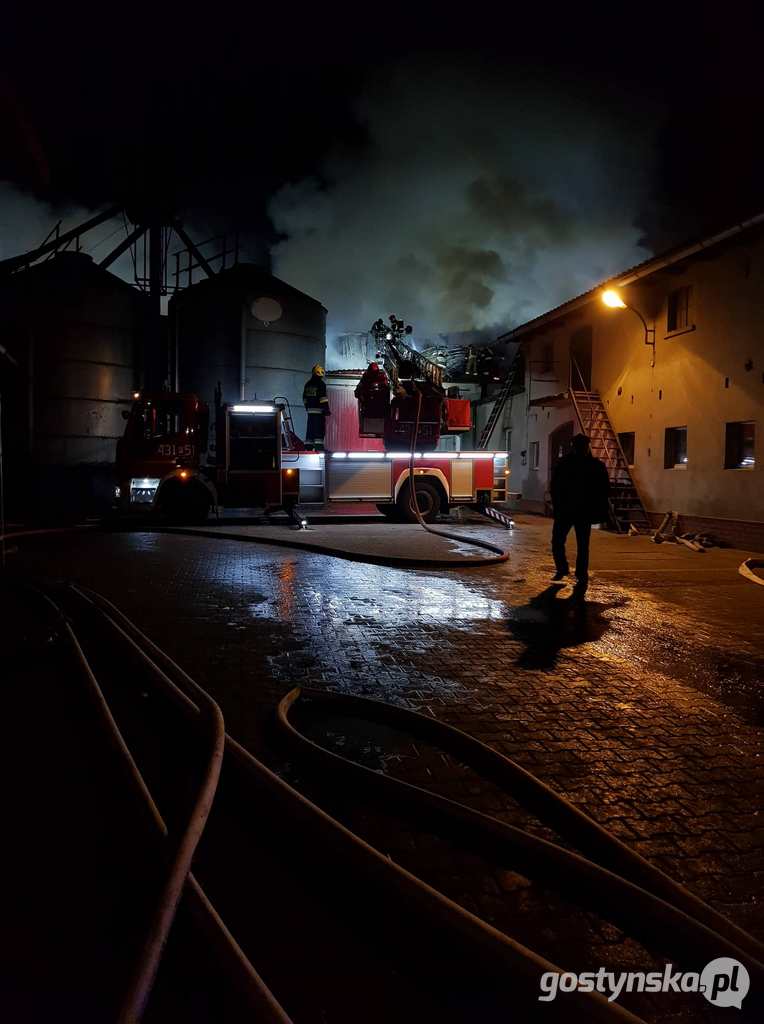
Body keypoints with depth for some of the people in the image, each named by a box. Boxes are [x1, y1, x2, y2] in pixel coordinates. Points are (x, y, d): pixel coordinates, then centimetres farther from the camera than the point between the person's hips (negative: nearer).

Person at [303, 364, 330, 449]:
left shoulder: (308, 384, 14)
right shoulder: (321, 384, -10)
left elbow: (305, 398, 21)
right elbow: (323, 398, -16)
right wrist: (326, 409, -15)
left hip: (310, 410, 7)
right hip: (319, 410, -7)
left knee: (310, 428, 10)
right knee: (320, 428, -7)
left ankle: (308, 446, 11)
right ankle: (319, 446, -13)